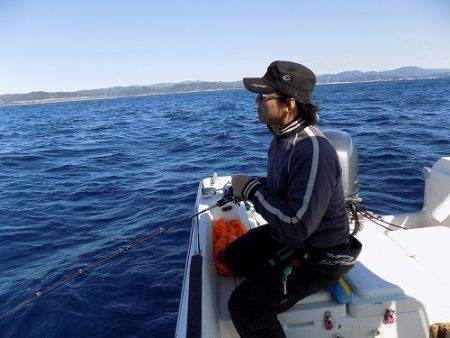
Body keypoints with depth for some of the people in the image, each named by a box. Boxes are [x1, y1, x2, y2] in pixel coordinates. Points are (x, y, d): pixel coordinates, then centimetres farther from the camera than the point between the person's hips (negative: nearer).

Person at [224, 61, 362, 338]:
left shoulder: (314, 151, -31)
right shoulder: (282, 137, 0)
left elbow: (298, 226, -33)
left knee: (244, 305, -15)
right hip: (283, 234, 9)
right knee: (233, 256, 16)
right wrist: (247, 187, -2)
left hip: (318, 254, -9)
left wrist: (252, 189, -23)